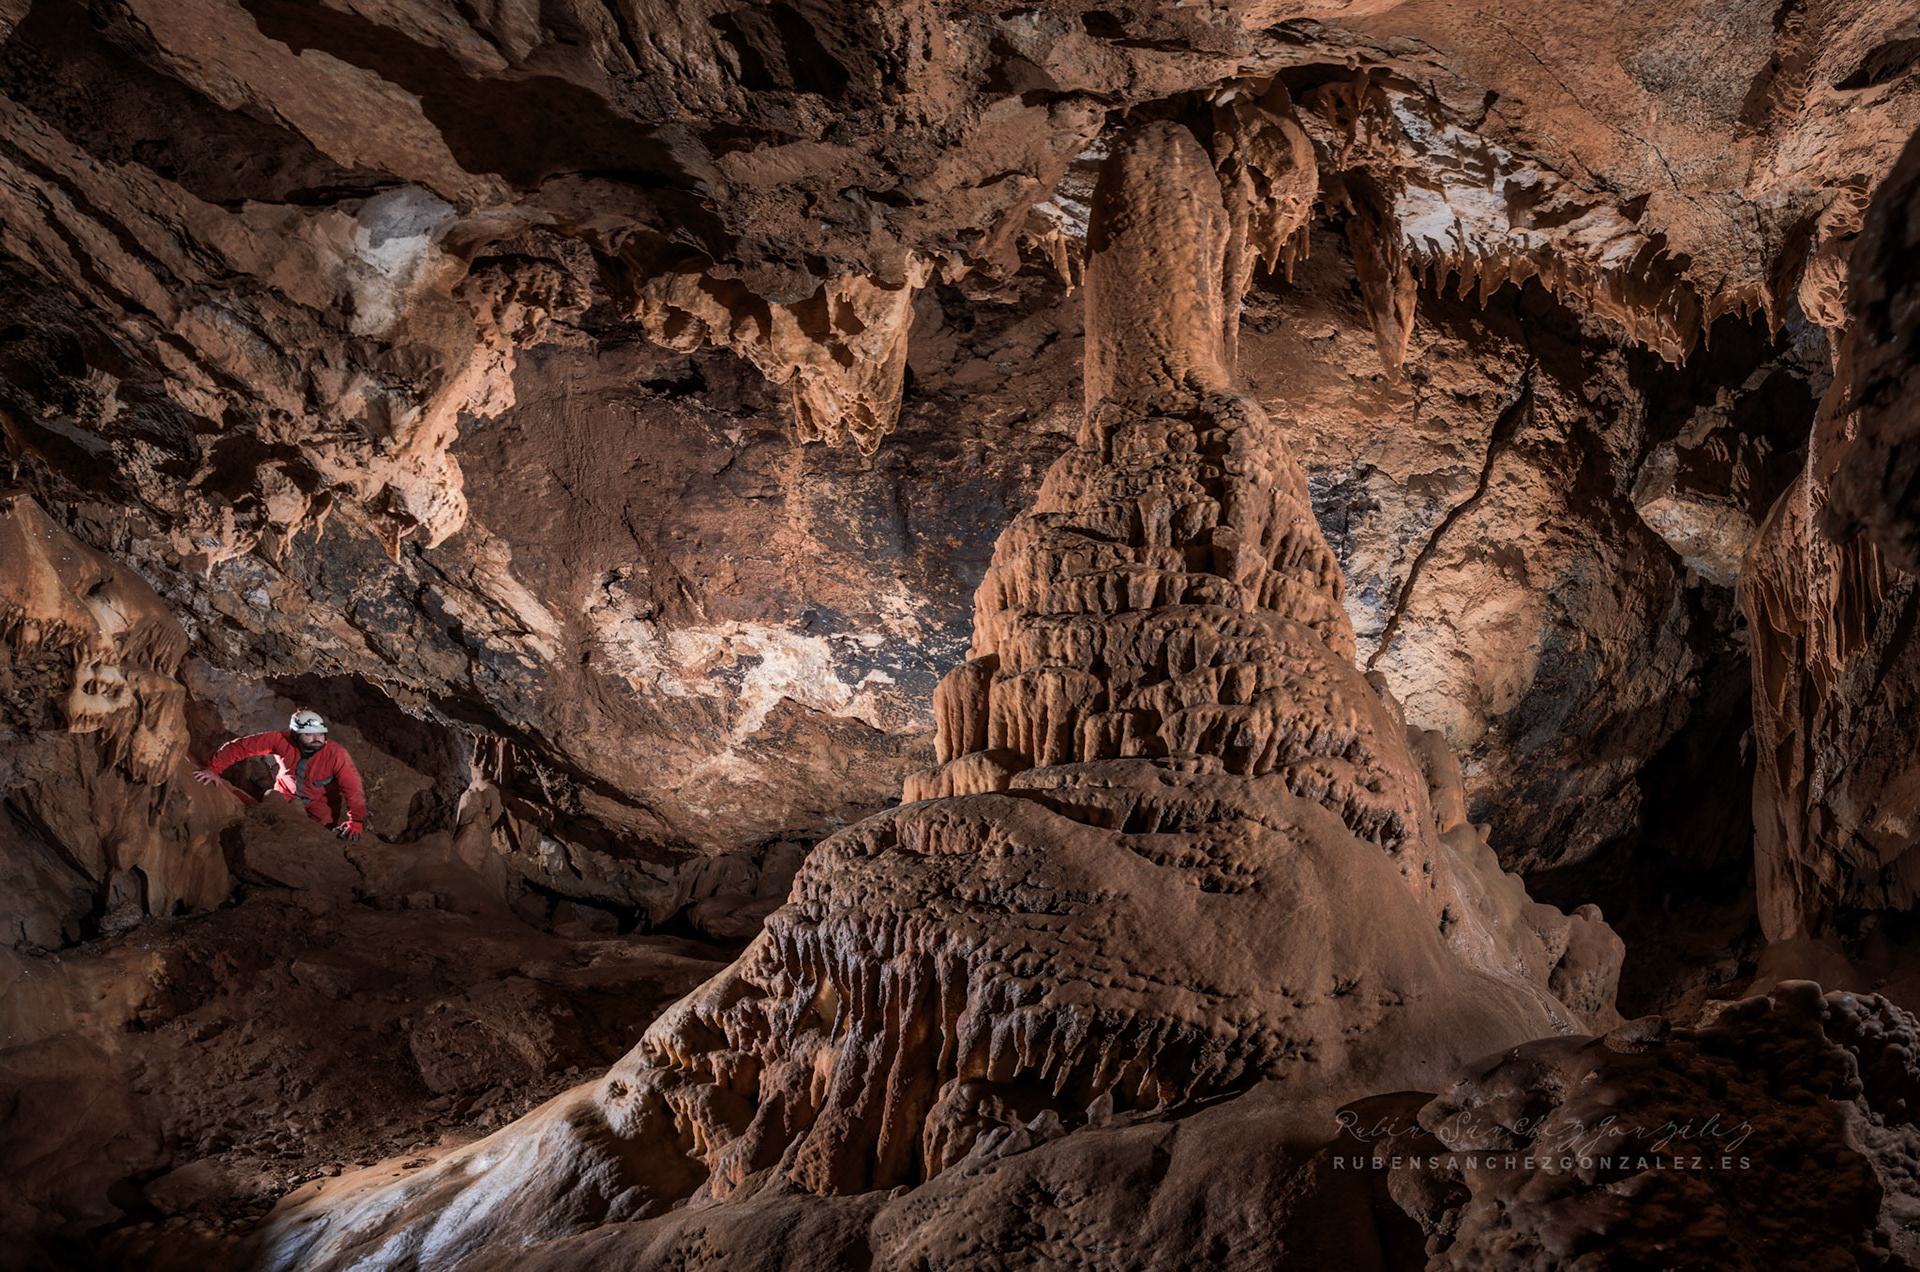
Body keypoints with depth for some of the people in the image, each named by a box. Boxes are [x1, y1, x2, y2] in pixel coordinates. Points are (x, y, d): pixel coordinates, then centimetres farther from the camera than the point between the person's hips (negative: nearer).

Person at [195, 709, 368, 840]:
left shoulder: (336, 754, -35)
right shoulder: (282, 740, -30)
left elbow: (353, 788, -34)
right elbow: (241, 746, -24)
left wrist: (356, 821, -41)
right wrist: (213, 769, -27)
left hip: (322, 800, -2)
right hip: (288, 792, 2)